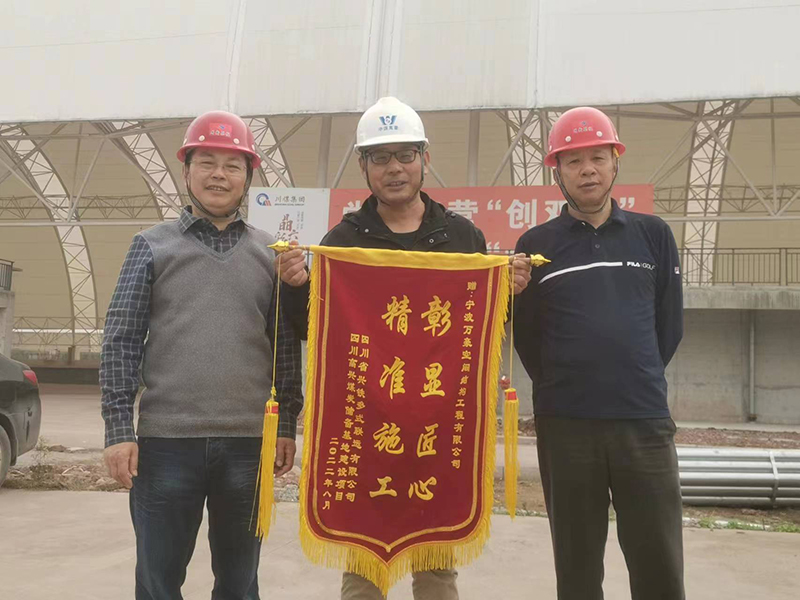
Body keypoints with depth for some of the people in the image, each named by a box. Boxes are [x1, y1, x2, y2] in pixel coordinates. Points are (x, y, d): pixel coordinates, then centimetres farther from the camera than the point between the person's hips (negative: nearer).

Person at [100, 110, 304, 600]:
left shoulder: (270, 253, 8)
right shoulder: (153, 246, 4)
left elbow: (286, 345, 8)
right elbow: (121, 341, 1)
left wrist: (287, 425, 5)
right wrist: (119, 428, -5)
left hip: (249, 442, 1)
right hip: (166, 440, -1)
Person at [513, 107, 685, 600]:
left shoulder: (653, 235, 7)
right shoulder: (537, 244, 3)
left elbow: (669, 323, 13)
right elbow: (526, 336, 8)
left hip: (645, 422, 1)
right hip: (564, 426, 0)